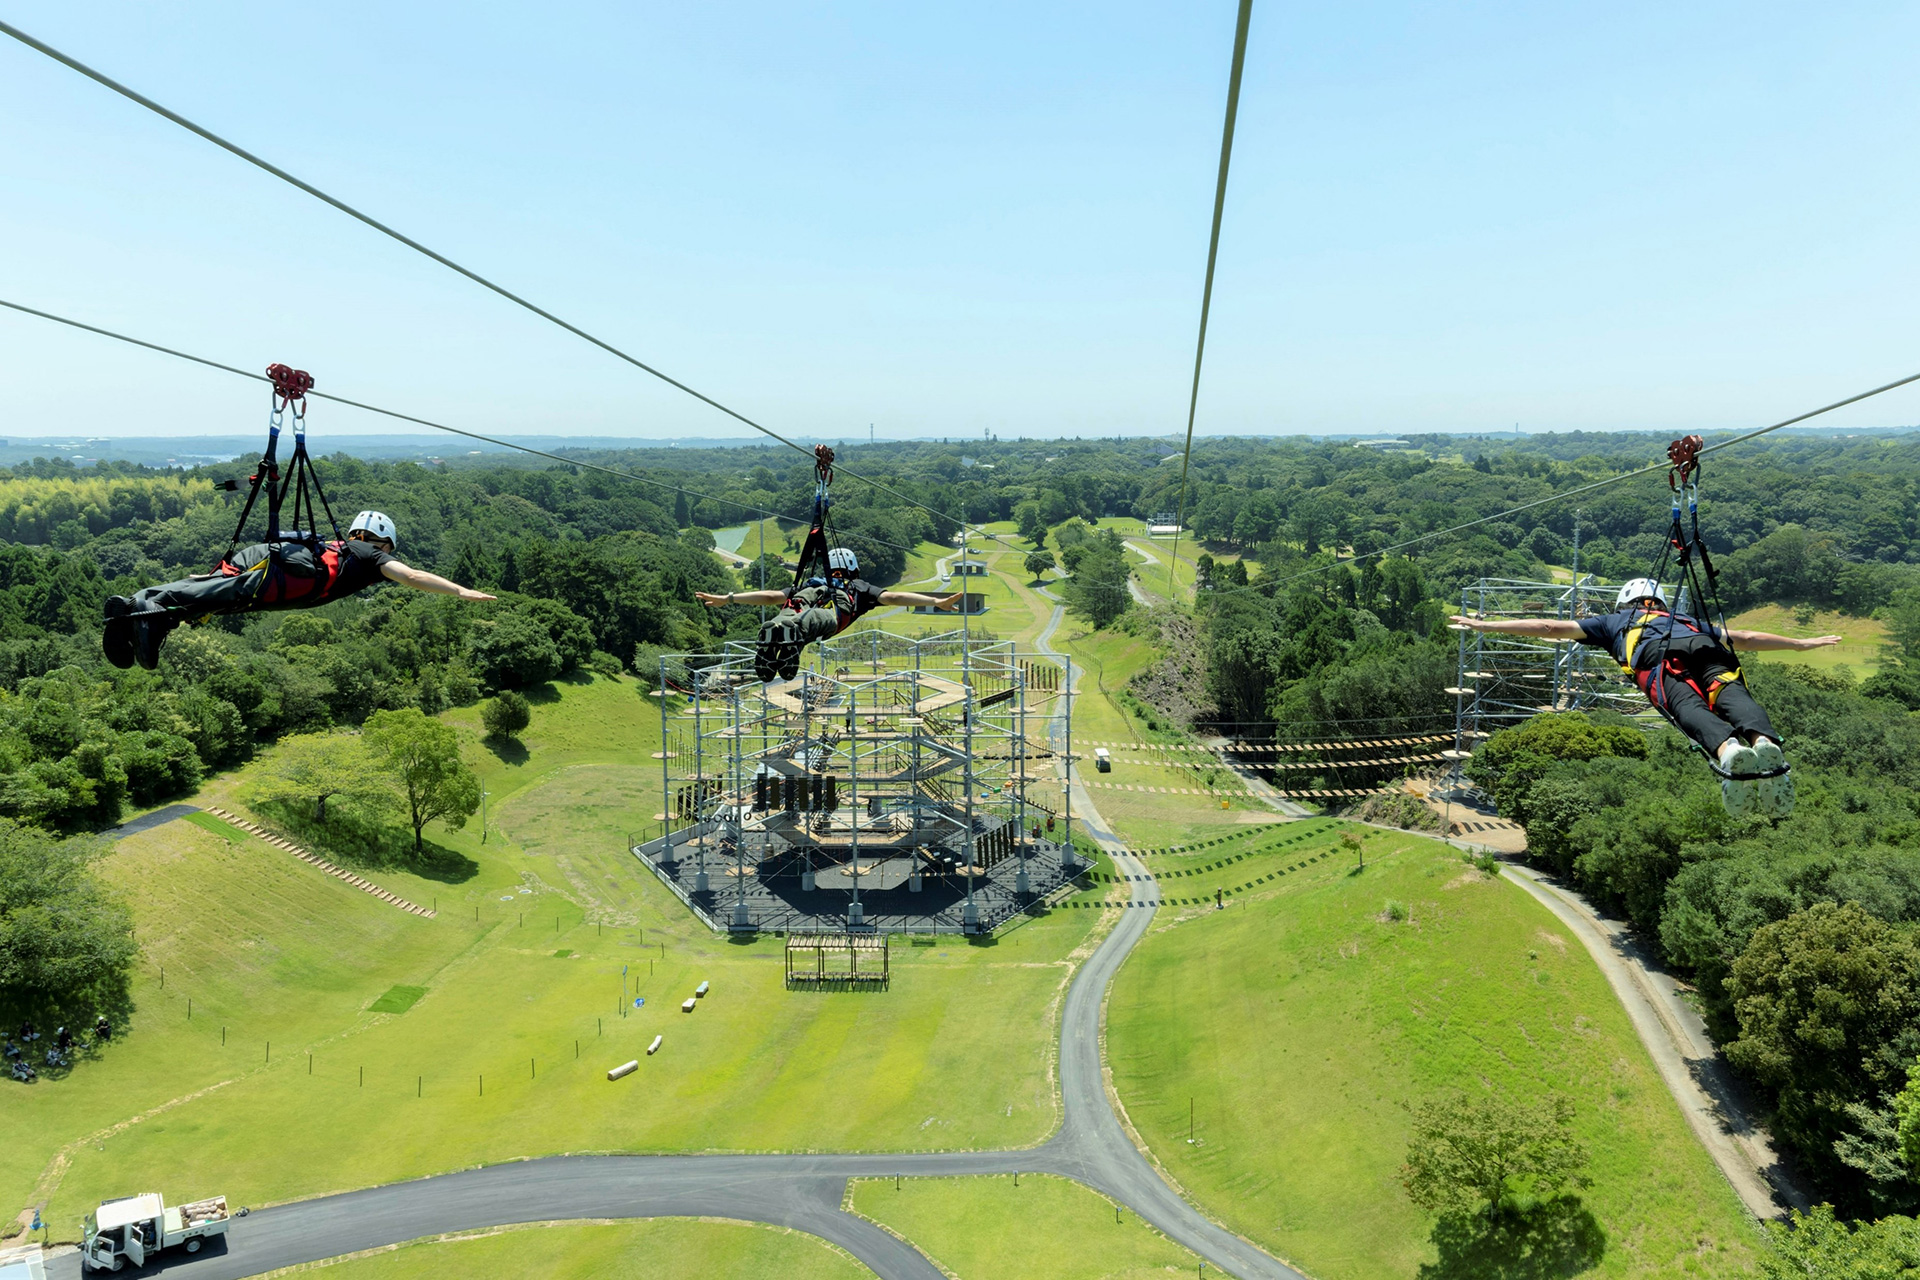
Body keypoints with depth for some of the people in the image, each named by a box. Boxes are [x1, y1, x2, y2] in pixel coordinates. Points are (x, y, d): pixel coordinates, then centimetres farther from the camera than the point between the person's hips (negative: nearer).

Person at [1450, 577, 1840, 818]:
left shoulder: (1614, 621, 41)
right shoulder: (1689, 621, 48)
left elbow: (1551, 627, 38)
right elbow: (1746, 638, 52)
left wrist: (1486, 624, 41)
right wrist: (1801, 643, 65)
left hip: (1658, 660, -3)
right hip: (1708, 653, 3)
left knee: (1688, 707, -27)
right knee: (1732, 695, -22)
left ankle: (1728, 750, -58)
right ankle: (1764, 742, -55)